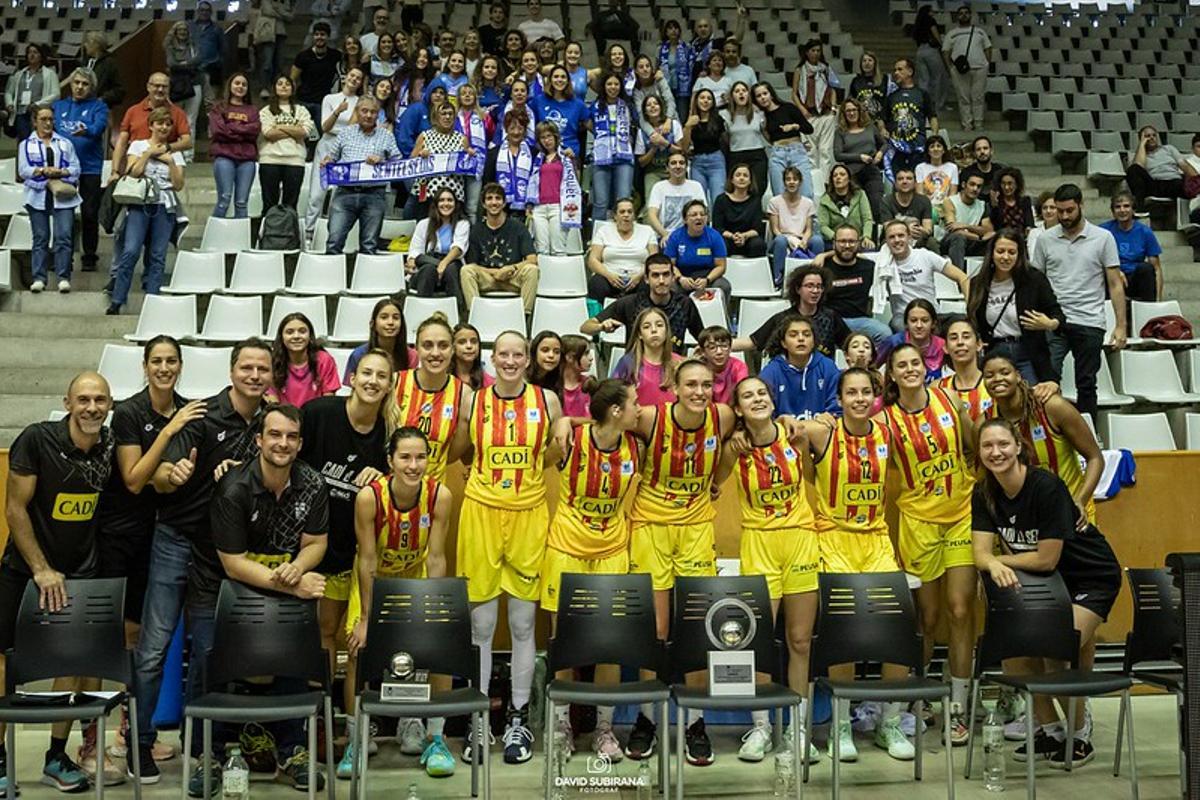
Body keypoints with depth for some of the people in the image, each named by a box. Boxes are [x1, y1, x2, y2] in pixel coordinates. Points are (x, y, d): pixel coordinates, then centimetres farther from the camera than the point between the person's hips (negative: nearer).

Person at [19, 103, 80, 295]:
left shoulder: (65, 143, 17)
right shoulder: (26, 145, 13)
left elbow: (75, 168, 7)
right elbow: (23, 171, 2)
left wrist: (60, 172, -11)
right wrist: (43, 171, -13)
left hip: (63, 196, 0)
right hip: (38, 196, 0)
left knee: (64, 236, -9)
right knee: (40, 238, 1)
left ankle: (64, 277, -7)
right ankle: (38, 278, 3)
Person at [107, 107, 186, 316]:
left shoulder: (175, 153, 15)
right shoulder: (138, 146, 11)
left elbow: (178, 185, 5)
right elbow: (133, 173, -5)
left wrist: (170, 161, -2)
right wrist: (149, 152, -1)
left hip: (165, 207, 2)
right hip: (140, 205, -2)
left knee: (158, 256, -1)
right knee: (131, 251, -13)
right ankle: (116, 301, -8)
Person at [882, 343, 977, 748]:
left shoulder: (947, 399, -1)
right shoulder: (888, 419, -6)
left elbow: (974, 447, 10)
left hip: (962, 513, 1)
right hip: (919, 520, -1)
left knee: (960, 610, -3)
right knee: (928, 616, 4)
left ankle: (958, 707, 4)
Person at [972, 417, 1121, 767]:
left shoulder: (1047, 487, -27)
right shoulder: (984, 493, -7)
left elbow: (1046, 558, -26)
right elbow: (982, 553, -14)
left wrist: (999, 559, -15)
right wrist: (995, 566, -36)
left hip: (1091, 578, -6)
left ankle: (1080, 735, 4)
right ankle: (1050, 729, 11)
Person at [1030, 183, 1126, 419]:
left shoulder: (1103, 238, 3)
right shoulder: (1045, 239, 6)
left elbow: (1115, 284, 2)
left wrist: (1121, 325, -4)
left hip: (1090, 323, 0)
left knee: (1086, 384, 8)